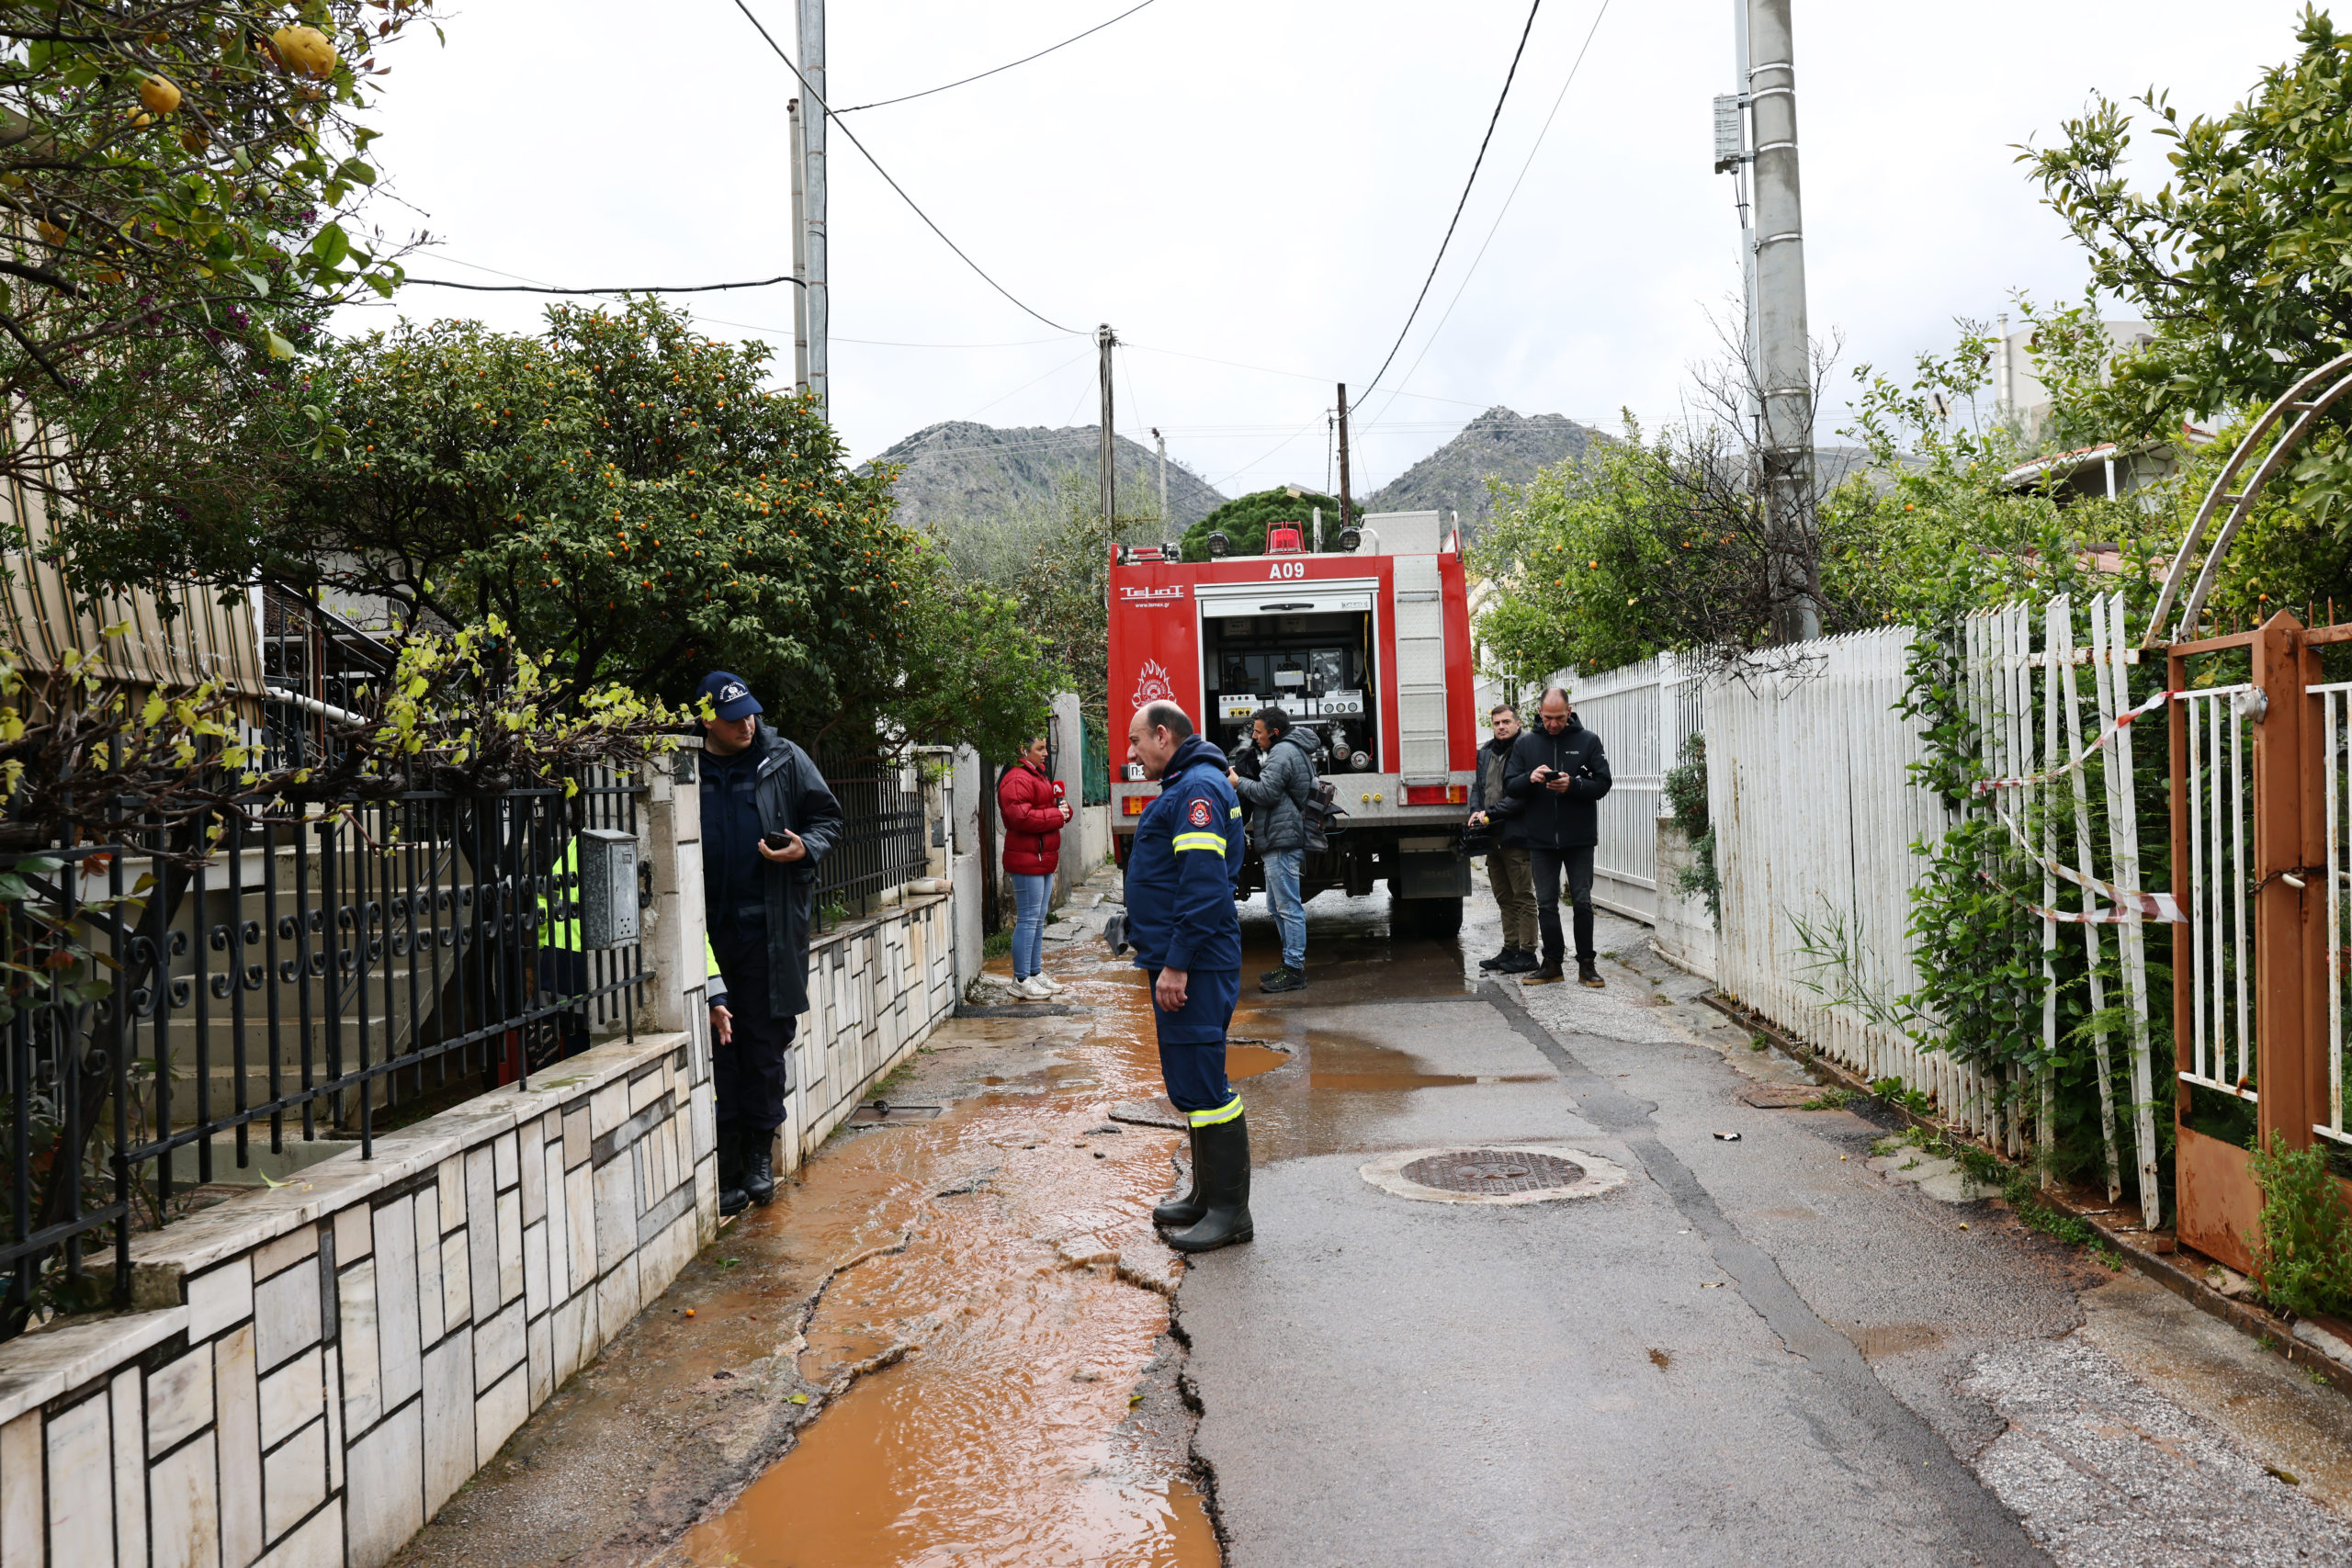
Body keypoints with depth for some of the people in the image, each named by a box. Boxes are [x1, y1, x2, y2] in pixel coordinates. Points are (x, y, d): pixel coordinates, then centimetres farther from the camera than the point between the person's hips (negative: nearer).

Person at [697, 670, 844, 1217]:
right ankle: (728, 1171, 11)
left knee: (766, 1044, 5)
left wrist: (805, 848, -11)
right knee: (719, 1047, 2)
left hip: (771, 927, 0)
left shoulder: (785, 761, 3)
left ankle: (760, 1156, 20)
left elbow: (827, 818, 12)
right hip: (707, 927, 0)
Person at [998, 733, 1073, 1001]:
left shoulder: (1040, 776, 20)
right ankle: (1021, 981, -4)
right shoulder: (1017, 780, -14)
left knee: (1038, 919, 15)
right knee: (1028, 919, -8)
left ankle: (1036, 973, 23)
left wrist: (1064, 808, 2)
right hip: (1027, 860, -11)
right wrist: (1056, 815, -17)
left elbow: (1051, 807, 26)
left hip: (1044, 859, 11)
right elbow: (1021, 817, -25)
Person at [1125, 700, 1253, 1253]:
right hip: (1178, 962, 11)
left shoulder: (1199, 787, -14)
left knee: (1201, 1083, -7)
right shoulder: (1184, 787, 20)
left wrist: (1176, 965, -23)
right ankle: (1206, 1195, 26)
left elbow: (1203, 884, -23)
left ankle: (1229, 1211, 0)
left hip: (1193, 965, -11)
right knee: (1189, 1083, 16)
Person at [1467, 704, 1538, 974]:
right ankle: (1510, 950, 22)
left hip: (1516, 836, -8)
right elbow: (1476, 786, 17)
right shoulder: (1485, 753, 14)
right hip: (1492, 837, 8)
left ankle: (1527, 953, 3)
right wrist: (1476, 811, -3)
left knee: (1523, 897, -2)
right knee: (1504, 897, 14)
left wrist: (1491, 813, -17)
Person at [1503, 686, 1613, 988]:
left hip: (1579, 838, -2)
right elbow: (1509, 786, 4)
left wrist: (1572, 785, -20)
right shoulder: (1525, 743, 7)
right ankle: (1552, 963, 15)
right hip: (1540, 839, 2)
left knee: (1582, 902, 2)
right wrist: (1530, 778, -16)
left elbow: (1602, 784, -3)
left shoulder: (1588, 741, 2)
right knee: (1546, 904, 6)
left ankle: (1586, 963, 12)